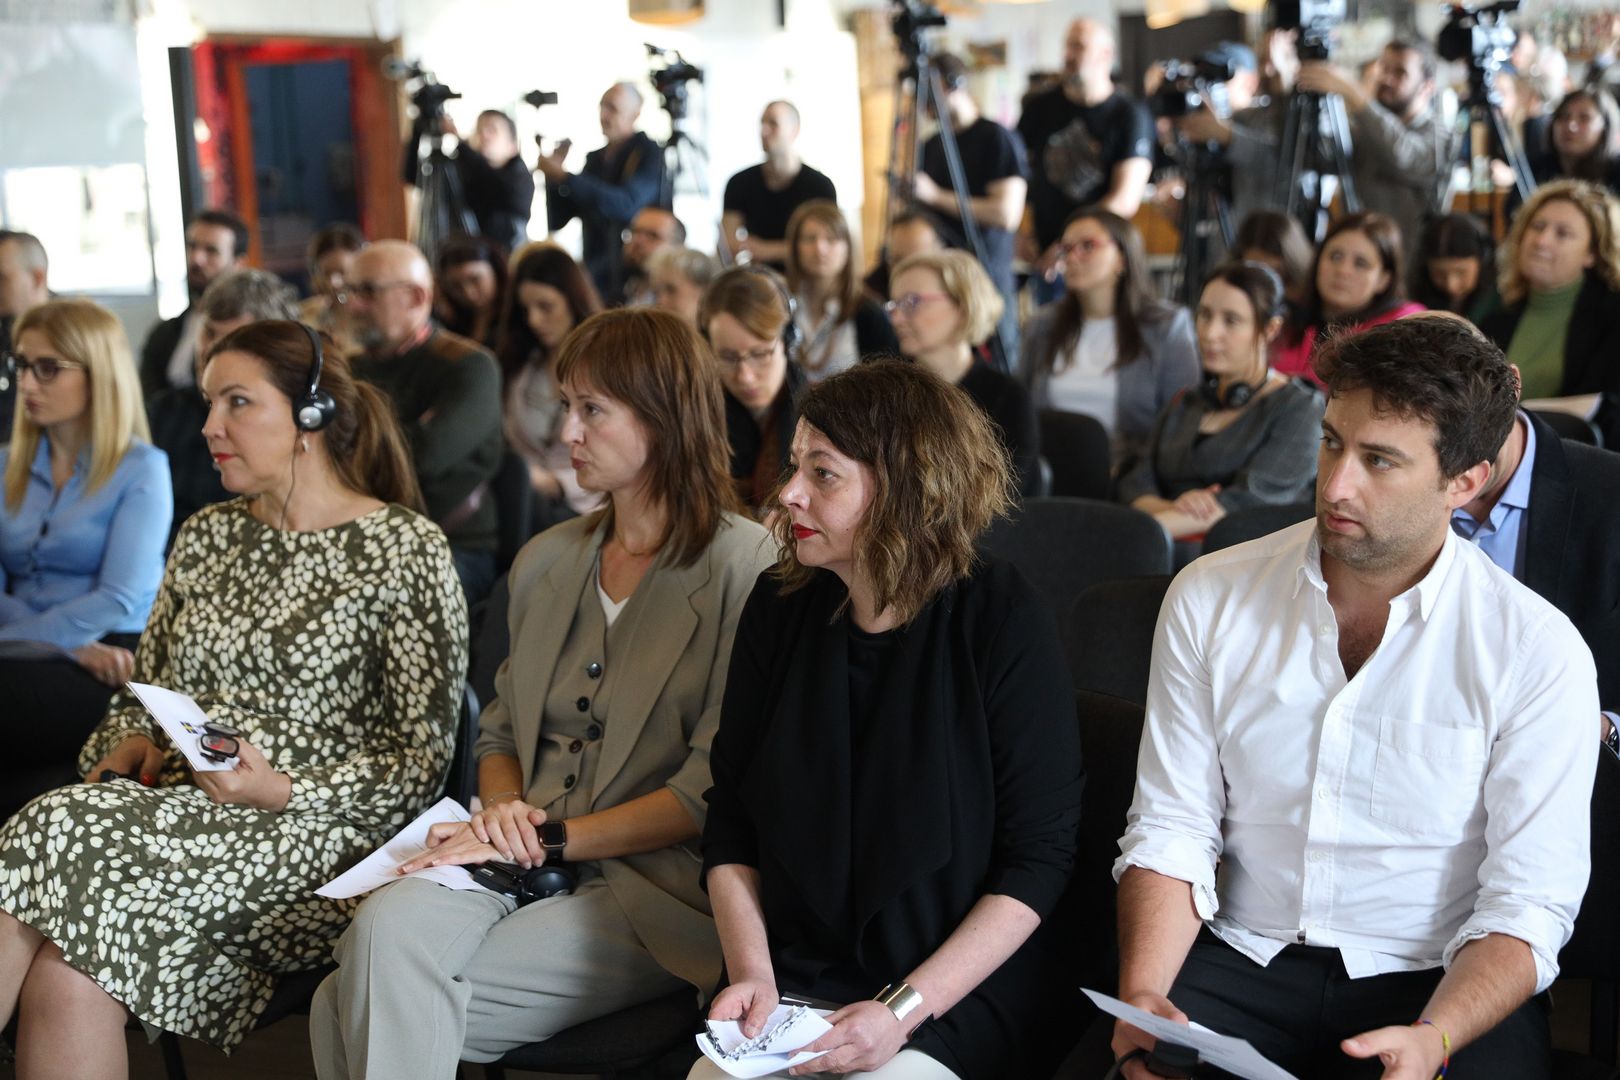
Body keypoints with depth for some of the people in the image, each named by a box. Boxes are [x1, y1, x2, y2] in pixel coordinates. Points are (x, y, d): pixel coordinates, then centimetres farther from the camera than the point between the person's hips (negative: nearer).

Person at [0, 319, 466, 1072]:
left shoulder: (405, 550, -1)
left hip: (314, 832, -5)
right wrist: (129, 745, 1)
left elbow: (420, 762, -5)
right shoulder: (206, 538, 18)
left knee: (66, 839, -29)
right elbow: (140, 692, 25)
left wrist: (283, 791, -18)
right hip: (179, 810, 5)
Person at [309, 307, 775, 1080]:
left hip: (653, 888, -6)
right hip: (523, 859, 6)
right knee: (386, 924, -26)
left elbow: (712, 793, -10)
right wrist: (503, 812, 0)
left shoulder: (745, 568, -6)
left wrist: (549, 838, -11)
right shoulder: (548, 561, 16)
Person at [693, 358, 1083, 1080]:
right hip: (794, 986, 4)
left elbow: (1039, 858, -10)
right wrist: (752, 973, -7)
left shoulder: (1002, 622, -9)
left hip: (959, 1001, -3)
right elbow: (730, 822, 8)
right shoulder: (780, 610, 4)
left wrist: (903, 1011, -16)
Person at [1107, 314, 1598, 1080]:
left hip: (1437, 983, -1)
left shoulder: (1537, 652, -6)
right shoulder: (1209, 599, 1)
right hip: (1238, 963, 1)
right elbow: (1171, 830, 1)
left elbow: (1527, 905, -7)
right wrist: (1141, 996, -15)